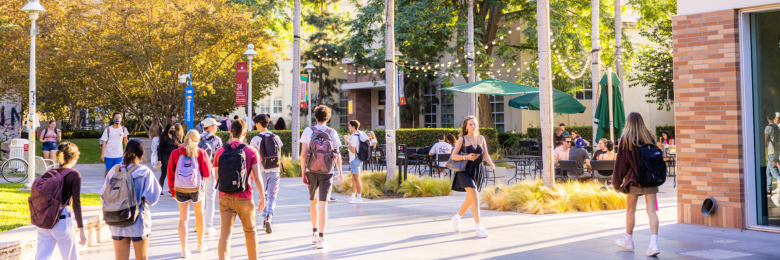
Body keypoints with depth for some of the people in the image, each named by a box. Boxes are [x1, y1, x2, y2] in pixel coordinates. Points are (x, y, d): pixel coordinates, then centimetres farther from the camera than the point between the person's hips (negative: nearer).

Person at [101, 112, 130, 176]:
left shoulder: (123, 129, 3)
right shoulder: (108, 130, -4)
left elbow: (125, 140, 18)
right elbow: (104, 142, -2)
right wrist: (102, 154, -7)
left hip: (119, 155, 1)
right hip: (109, 155, -1)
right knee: (108, 170, 9)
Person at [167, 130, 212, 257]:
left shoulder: (175, 153, -2)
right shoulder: (201, 153, -7)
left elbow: (170, 174, 1)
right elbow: (207, 173, -4)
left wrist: (172, 190, 12)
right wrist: (206, 160, 13)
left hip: (180, 189, 1)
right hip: (197, 188, -1)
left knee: (183, 218, 6)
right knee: (199, 215, 18)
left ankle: (184, 249, -1)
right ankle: (200, 245, 30)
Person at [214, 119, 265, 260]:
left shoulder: (219, 152, 3)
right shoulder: (251, 151, -4)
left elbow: (217, 178, 8)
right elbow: (257, 177, -7)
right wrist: (262, 197, 2)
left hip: (225, 198, 2)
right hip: (244, 198, -1)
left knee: (225, 234, -1)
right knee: (250, 231, 17)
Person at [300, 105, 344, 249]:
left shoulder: (308, 131, 1)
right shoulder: (332, 132, 1)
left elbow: (303, 153, -4)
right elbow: (337, 155, 1)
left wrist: (303, 173, -1)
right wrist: (340, 173, 9)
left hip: (311, 171, 1)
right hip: (326, 172, -1)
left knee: (314, 202, 20)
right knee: (323, 205, -5)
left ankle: (315, 233, 26)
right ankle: (321, 239, -11)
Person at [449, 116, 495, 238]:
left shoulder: (481, 139, 8)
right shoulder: (462, 139, -4)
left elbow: (485, 154, 9)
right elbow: (453, 156, -6)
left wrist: (491, 163, -11)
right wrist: (466, 157, -22)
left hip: (477, 172, 5)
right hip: (465, 172, -5)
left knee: (470, 200, 16)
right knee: (475, 198, -18)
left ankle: (457, 217, 43)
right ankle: (479, 229, -17)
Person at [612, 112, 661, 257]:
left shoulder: (626, 139, -7)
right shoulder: (650, 137, 4)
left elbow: (621, 161, -5)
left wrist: (617, 181, 4)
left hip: (634, 178, -3)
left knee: (630, 210, 12)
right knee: (651, 211, -1)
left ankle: (628, 240, 25)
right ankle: (654, 243, -11)